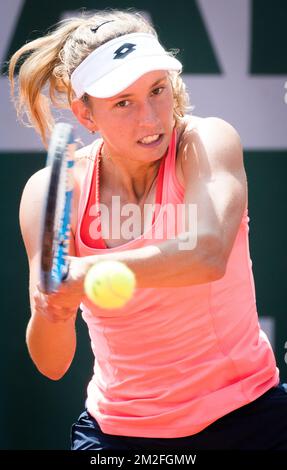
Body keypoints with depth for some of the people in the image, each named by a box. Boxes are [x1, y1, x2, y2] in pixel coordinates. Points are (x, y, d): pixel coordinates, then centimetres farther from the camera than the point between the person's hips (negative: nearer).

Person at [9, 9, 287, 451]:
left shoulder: (206, 141, -13)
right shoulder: (51, 191, -9)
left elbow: (208, 254, -33)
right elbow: (52, 364, -12)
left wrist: (88, 272, -43)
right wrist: (51, 312, -33)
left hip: (244, 418, -1)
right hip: (117, 430, 2)